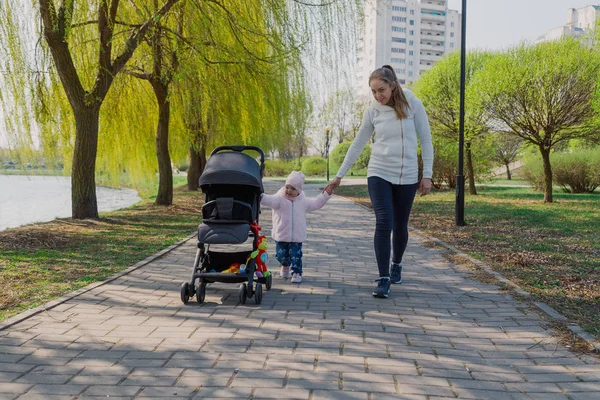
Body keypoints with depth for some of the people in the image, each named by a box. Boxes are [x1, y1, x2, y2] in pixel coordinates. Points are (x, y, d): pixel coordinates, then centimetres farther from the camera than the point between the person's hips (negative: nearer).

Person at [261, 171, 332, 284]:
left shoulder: (303, 201, 3)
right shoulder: (279, 199, -8)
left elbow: (316, 204, 17)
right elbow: (270, 200, -27)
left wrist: (326, 194, 13)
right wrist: (261, 197, -48)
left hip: (297, 237, 1)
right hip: (281, 235, 0)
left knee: (296, 256, -4)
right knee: (281, 255, 9)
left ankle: (297, 273, 14)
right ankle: (285, 266, 40)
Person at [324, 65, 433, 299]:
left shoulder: (412, 104, -4)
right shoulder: (372, 111, 1)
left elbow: (425, 141, 0)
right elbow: (357, 145, 8)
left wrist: (427, 175, -5)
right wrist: (339, 176, 8)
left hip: (407, 176, 0)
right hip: (379, 174, 0)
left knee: (400, 226, 10)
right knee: (383, 223, -13)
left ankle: (396, 265, 37)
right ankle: (383, 279, -8)